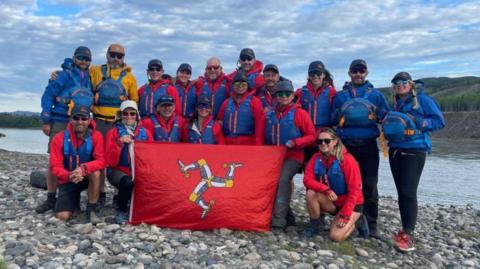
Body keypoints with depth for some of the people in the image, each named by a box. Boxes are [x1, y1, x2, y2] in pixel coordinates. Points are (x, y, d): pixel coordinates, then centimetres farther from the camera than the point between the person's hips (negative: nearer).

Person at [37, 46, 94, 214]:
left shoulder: (89, 79, 15)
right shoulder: (64, 75, 0)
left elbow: (92, 100, 19)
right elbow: (48, 95, -4)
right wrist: (45, 121, -9)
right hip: (60, 123, -4)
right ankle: (51, 198, 5)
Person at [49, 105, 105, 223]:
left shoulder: (96, 136, -13)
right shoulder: (59, 138, -11)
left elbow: (101, 161, -20)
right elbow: (55, 166, -13)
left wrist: (84, 169, -39)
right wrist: (69, 176, -33)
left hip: (87, 177, 0)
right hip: (67, 181, 1)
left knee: (95, 172, -36)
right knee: (62, 216, -16)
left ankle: (91, 210, -18)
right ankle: (75, 201, 22)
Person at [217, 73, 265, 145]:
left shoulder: (254, 102, -2)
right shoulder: (226, 103, 13)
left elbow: (260, 125, -8)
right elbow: (220, 122, 18)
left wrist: (257, 145, -13)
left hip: (248, 144, -4)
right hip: (228, 144, 4)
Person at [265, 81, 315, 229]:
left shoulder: (299, 113, -5)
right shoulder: (269, 114, 7)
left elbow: (311, 136, -6)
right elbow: (265, 137, 19)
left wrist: (295, 142, -19)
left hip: (293, 156, -5)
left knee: (283, 179, -25)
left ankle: (279, 218, -22)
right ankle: (286, 212, 11)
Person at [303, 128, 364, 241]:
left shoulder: (347, 159, -22)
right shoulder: (316, 158, -8)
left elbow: (354, 190, -20)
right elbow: (307, 180, -15)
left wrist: (345, 215, -23)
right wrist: (325, 189, -32)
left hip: (350, 203, -4)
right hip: (330, 201, 4)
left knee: (336, 236, -20)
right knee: (311, 193, -25)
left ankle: (355, 221, 12)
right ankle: (314, 226, -4)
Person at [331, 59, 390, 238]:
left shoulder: (376, 95, 10)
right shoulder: (340, 96, 12)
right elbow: (333, 119, 12)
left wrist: (376, 113, -10)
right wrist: (341, 115, -8)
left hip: (368, 146, -1)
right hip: (345, 146, 1)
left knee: (370, 185, -2)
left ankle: (371, 224, 8)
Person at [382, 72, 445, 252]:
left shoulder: (423, 100, -1)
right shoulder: (396, 104, 17)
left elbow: (440, 121, -5)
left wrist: (417, 122, -16)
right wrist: (388, 125, 2)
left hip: (414, 151, -6)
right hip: (395, 150, 6)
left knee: (408, 192, -11)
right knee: (401, 192, 9)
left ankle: (408, 235, -8)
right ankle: (405, 229, 19)